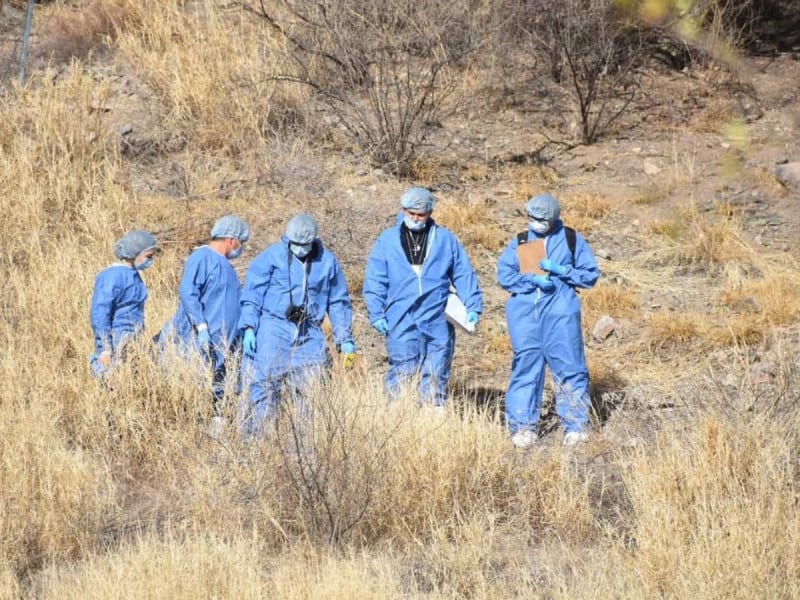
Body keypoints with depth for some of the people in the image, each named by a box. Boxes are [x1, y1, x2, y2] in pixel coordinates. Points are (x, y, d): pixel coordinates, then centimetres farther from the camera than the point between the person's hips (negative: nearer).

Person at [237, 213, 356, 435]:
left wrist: (346, 340, 13)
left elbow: (339, 302, 16)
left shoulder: (327, 262, 9)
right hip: (273, 331, -3)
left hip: (309, 334, 3)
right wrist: (249, 328, -11)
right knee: (264, 386, -7)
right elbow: (252, 294, -1)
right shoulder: (271, 257, -1)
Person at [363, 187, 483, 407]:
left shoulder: (445, 239, 10)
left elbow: (464, 274, 12)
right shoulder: (387, 241, 8)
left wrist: (473, 306, 4)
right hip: (402, 321, -1)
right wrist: (377, 314, 0)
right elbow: (375, 280, 8)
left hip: (437, 321, 1)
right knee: (402, 373, -7)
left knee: (436, 374, 3)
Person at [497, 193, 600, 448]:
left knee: (568, 366, -5)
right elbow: (504, 274, 4)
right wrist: (533, 280, -11)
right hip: (525, 310, 2)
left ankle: (576, 426, 1)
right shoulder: (519, 242, 13)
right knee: (526, 366, 0)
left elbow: (591, 274, 8)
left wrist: (561, 270, -7)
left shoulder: (572, 240, 9)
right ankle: (523, 426, 4)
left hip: (560, 311, -2)